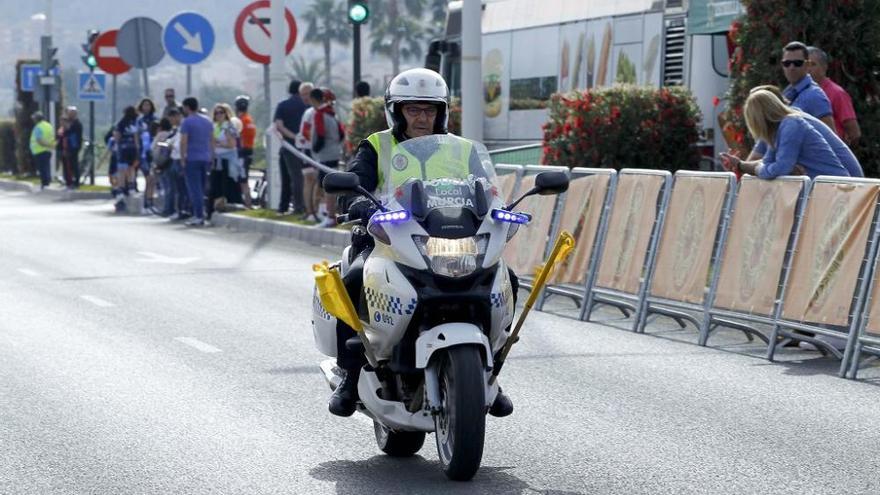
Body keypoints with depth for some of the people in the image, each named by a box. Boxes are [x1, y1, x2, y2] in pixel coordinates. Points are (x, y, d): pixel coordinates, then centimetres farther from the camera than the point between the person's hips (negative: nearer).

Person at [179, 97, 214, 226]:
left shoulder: (187, 122, -8)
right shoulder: (207, 122, 13)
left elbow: (183, 141, -13)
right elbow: (212, 141, 14)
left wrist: (182, 158, -8)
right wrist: (211, 157, 18)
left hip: (192, 159, -6)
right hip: (205, 158, 6)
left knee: (195, 188, -6)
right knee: (201, 188, 13)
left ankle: (199, 216, -11)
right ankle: (199, 215, 15)